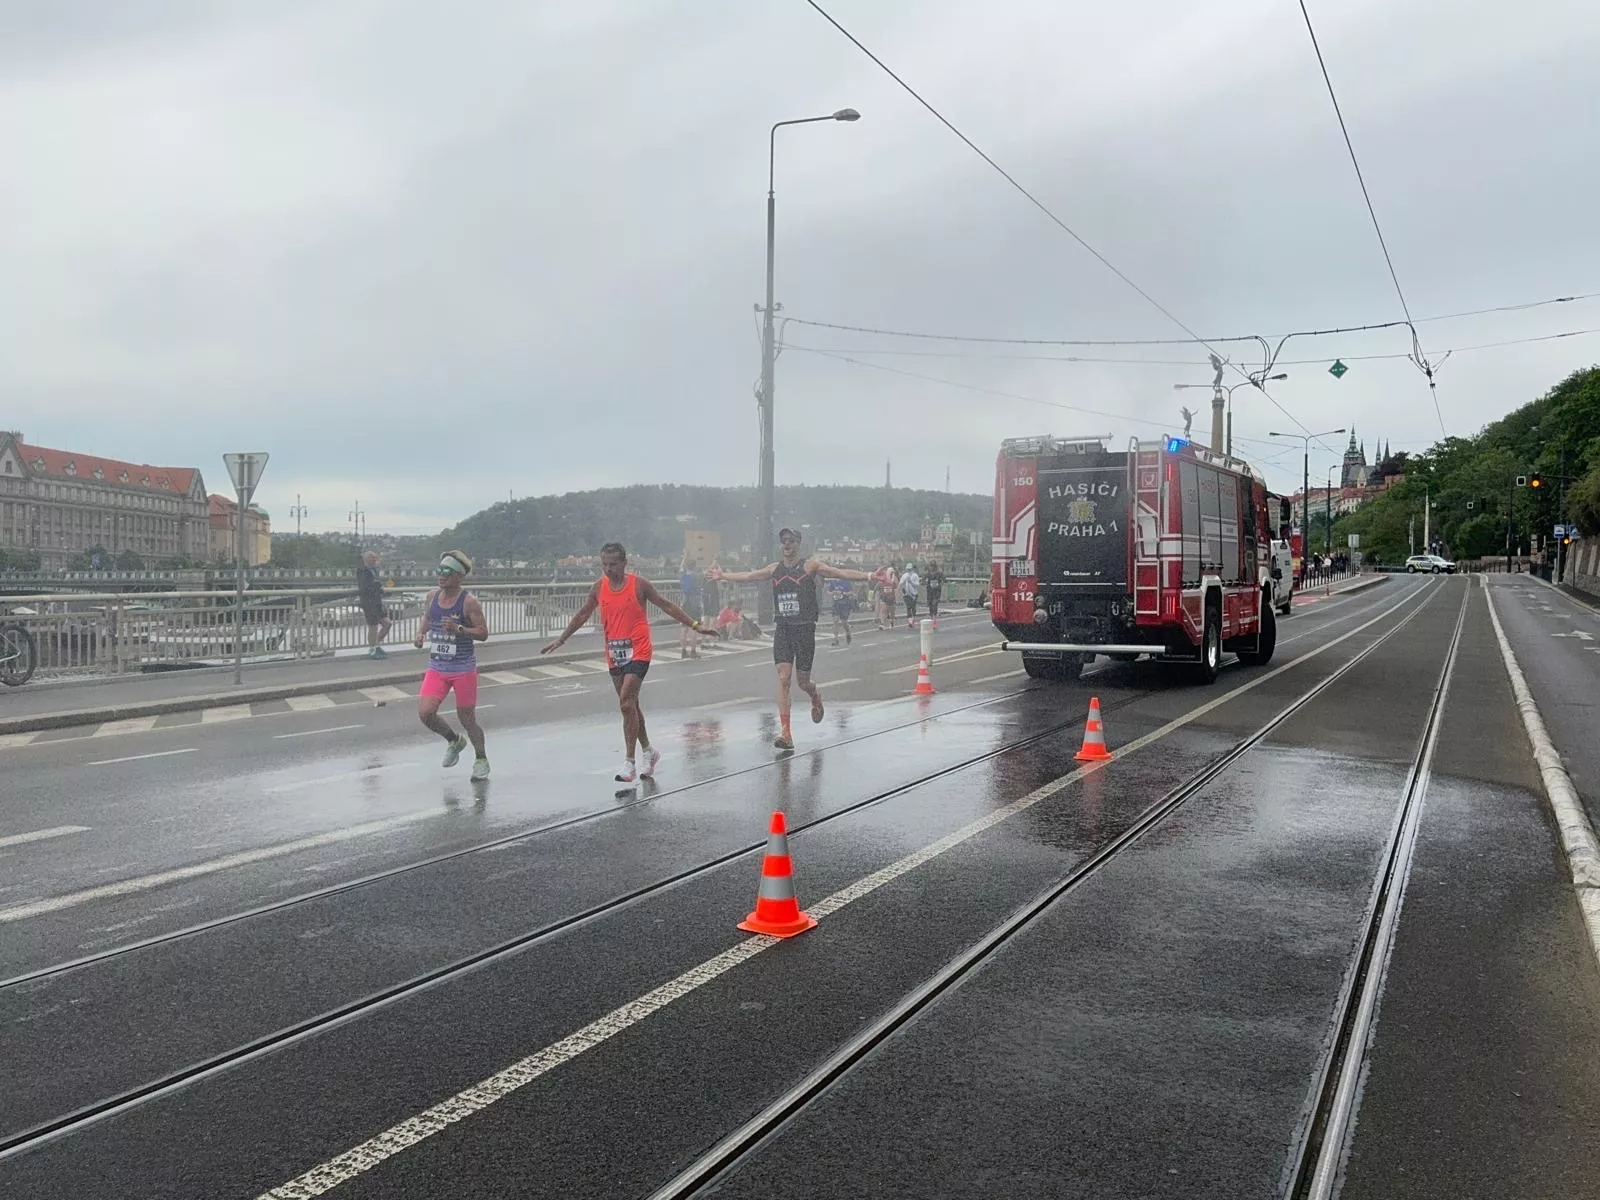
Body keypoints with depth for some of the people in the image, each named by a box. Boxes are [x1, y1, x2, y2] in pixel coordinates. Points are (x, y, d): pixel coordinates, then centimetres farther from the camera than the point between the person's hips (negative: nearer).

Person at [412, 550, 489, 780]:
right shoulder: (432, 596, 3)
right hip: (437, 667, 5)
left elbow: (483, 633, -13)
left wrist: (459, 629, -28)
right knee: (425, 712, -10)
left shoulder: (469, 601, -13)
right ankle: (454, 741, 20)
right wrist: (420, 633, 2)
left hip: (464, 669, -5)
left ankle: (481, 760, 29)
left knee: (467, 719, 5)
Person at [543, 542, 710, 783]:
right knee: (630, 704, 13)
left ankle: (630, 763, -13)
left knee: (626, 703, -16)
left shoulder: (639, 584, -7)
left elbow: (666, 605, 0)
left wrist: (694, 625, -4)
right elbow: (583, 614, 17)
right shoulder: (599, 587, 5)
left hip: (637, 651, -5)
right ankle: (648, 751, 31)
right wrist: (561, 639, 19)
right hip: (614, 653, 5)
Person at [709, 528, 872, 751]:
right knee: (783, 678, -8)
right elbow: (749, 576, 22)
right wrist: (723, 575, 29)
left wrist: (868, 576, -22)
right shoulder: (775, 568, 9)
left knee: (802, 681, 4)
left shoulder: (810, 566, -3)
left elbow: (841, 573, -12)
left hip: (805, 629, -3)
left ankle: (816, 695, 43)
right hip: (782, 629, 3)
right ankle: (785, 733, -10)